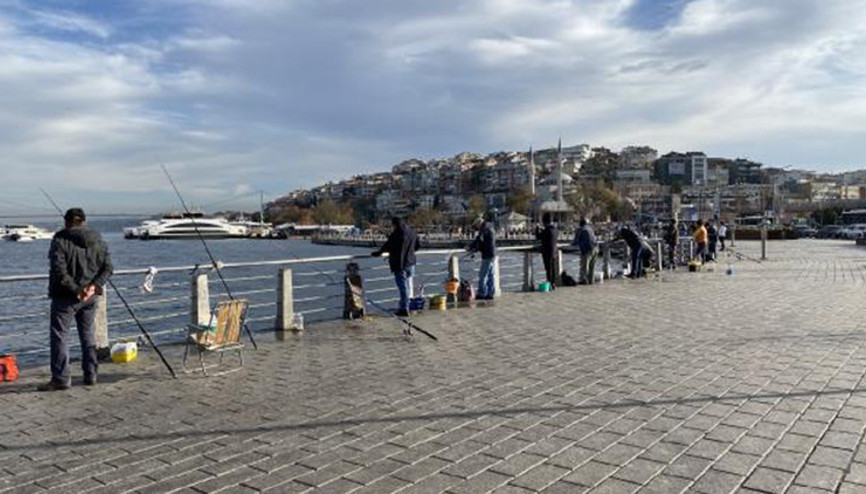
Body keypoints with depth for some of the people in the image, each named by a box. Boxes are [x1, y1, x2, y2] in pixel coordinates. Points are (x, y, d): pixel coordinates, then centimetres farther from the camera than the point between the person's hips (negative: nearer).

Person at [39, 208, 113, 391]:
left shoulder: (60, 241, -10)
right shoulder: (98, 241, 6)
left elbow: (59, 271, -19)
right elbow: (108, 268, 1)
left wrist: (75, 290, -16)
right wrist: (94, 285, -9)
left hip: (65, 297, -5)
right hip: (90, 297, 6)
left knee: (59, 336, 2)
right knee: (87, 335, 15)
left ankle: (61, 378, 1)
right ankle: (91, 375, 19)